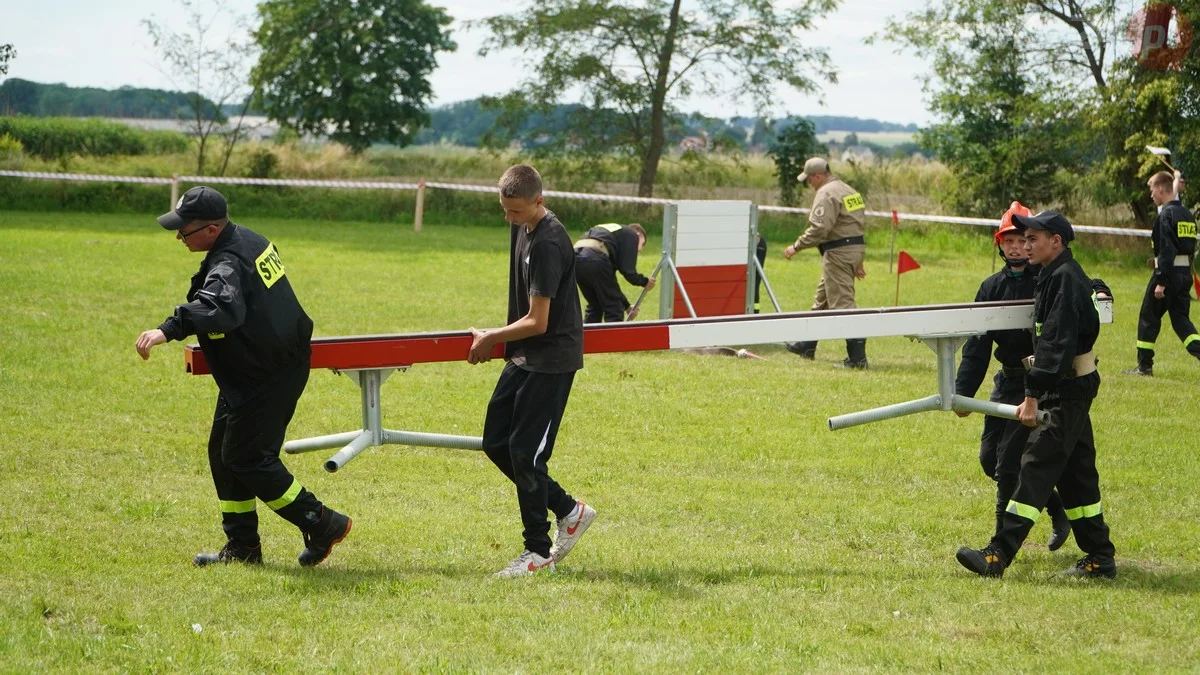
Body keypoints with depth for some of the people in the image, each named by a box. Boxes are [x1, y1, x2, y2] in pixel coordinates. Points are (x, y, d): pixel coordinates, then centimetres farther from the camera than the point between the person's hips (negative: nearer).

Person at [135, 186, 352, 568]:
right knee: (223, 451, 14)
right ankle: (242, 547, 18)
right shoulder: (250, 240, 5)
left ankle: (323, 525, 5)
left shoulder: (227, 265, -27)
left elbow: (220, 308, -49)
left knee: (246, 458, -4)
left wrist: (168, 330, -59)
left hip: (263, 380, -11)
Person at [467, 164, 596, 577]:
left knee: (525, 452, -7)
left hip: (550, 361, -10)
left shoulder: (548, 244, -22)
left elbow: (537, 322, -21)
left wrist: (491, 339, -8)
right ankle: (568, 511, 22)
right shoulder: (521, 228, 8)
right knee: (496, 443, 10)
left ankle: (538, 551, 5)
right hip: (524, 357, 10)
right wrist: (500, 341, 17)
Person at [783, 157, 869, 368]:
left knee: (842, 303, -10)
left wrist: (796, 247, -15)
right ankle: (807, 346, 33)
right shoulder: (849, 191, 17)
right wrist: (858, 262, 24)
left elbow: (819, 228, -24)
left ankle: (857, 356, -14)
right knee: (822, 299, 22)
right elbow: (860, 225, 20)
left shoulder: (826, 194, -15)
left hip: (838, 253, -11)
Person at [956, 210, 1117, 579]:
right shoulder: (1054, 276, 14)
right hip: (1066, 388, 11)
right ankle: (1099, 557, 17)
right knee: (1075, 470, 13)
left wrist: (1033, 396, -26)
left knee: (1037, 467, -13)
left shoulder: (1065, 278, -17)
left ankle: (998, 555, -17)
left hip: (1067, 390, -11)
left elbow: (1057, 343, -24)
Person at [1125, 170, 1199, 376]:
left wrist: (1161, 282, -20)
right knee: (1180, 319, 10)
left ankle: (1144, 366, 11)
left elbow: (1167, 250, -20)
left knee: (1148, 317, 5)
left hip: (1169, 272, -8)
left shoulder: (1166, 215, -14)